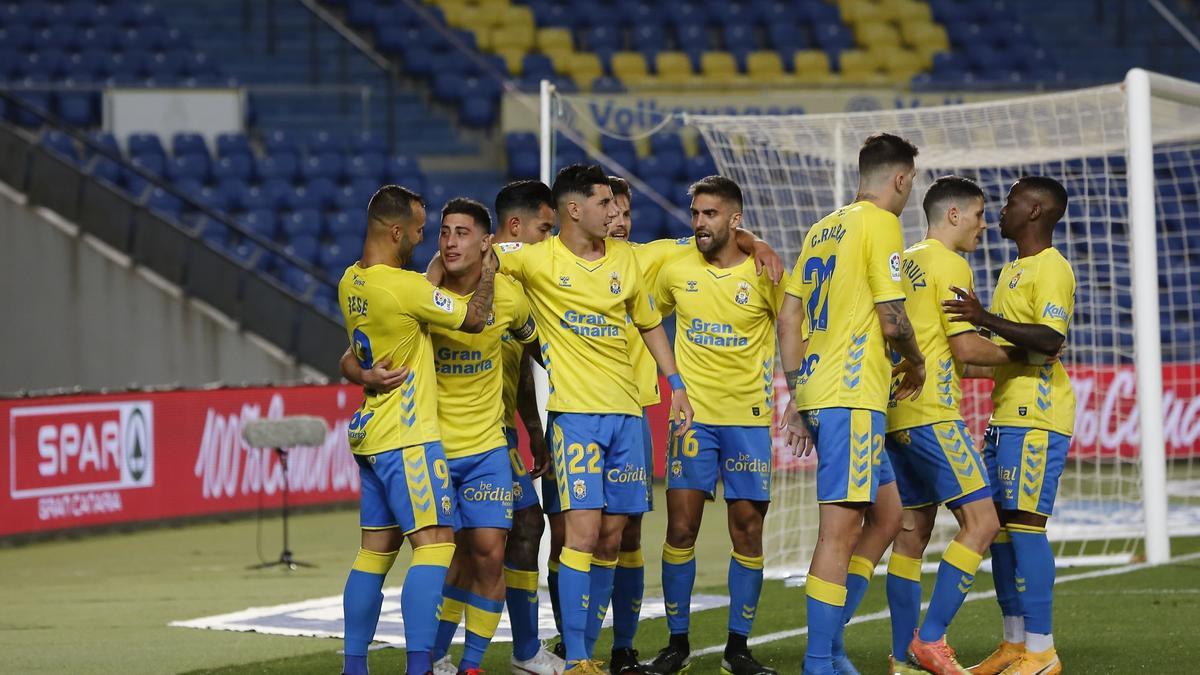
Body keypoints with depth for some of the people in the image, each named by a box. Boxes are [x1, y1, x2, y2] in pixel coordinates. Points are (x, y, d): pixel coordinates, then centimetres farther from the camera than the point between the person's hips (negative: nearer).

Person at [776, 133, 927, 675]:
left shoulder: (823, 229, 17)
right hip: (853, 398, -9)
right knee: (840, 531, -9)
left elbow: (788, 318, 18)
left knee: (887, 517, 16)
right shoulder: (880, 224, -7)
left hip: (816, 392, 9)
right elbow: (892, 322, -12)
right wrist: (916, 365, 7)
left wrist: (796, 399, 20)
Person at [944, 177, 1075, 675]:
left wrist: (987, 319, -29)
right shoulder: (1012, 271, 21)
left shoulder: (1051, 269, -10)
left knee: (1024, 523, -12)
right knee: (998, 524, 10)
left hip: (1036, 418, -10)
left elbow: (1050, 339, -24)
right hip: (1005, 415, 10)